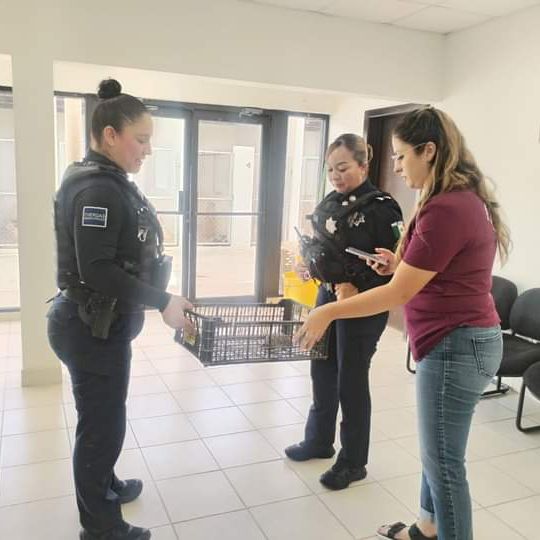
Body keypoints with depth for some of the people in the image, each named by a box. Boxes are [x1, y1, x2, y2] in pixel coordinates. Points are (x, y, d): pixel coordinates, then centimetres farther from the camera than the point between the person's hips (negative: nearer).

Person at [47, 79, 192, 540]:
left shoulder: (108, 182, 10)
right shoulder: (99, 189, -21)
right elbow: (97, 270, -27)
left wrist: (157, 298, 15)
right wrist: (162, 302, -22)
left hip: (100, 323, 10)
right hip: (92, 329, -10)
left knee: (104, 419, 24)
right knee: (102, 425, 5)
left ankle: (105, 488, 45)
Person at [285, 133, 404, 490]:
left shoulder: (381, 207, -14)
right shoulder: (330, 203, 7)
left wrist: (358, 289, -22)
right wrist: (309, 262, -2)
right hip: (327, 297, 7)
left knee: (352, 382, 4)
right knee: (322, 372, 17)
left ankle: (353, 462, 23)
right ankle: (319, 441, 38)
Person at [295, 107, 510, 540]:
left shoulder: (445, 208, -23)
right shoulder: (465, 199, 11)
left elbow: (397, 294, -20)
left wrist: (328, 313, -12)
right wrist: (402, 265, 6)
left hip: (455, 345, -11)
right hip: (462, 339, 11)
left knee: (444, 460, 5)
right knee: (438, 449, 23)